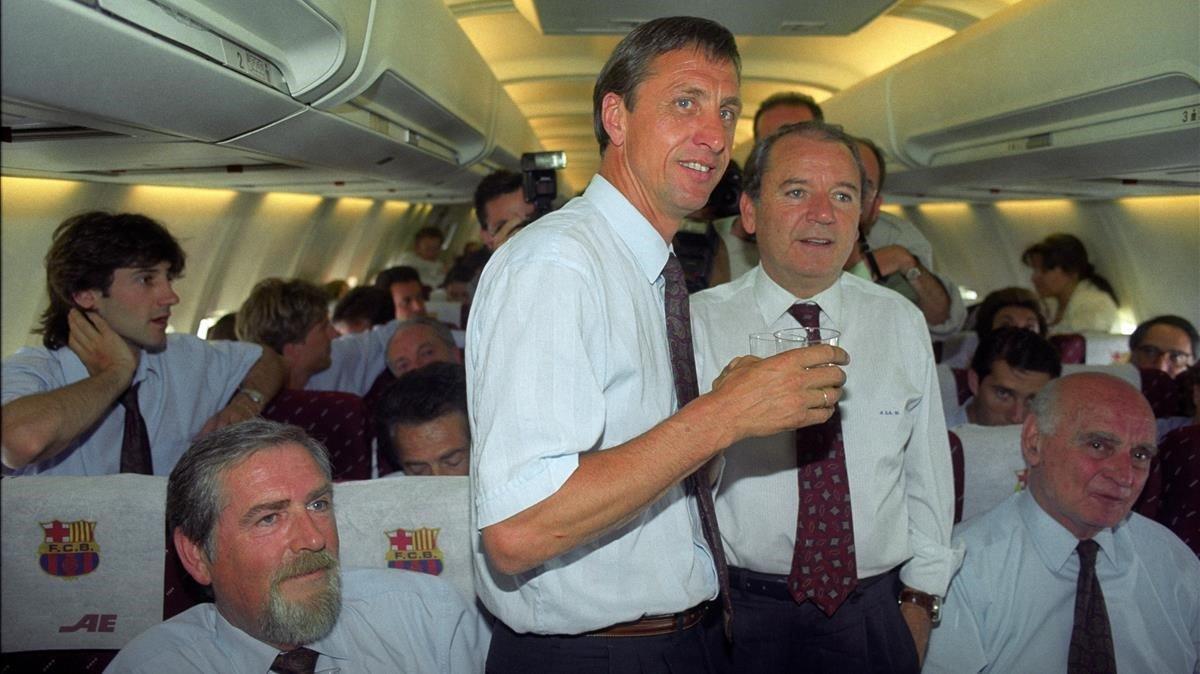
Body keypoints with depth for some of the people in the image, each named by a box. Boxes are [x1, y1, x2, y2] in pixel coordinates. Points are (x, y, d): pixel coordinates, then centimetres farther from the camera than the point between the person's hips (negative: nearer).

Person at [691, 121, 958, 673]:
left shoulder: (902, 323, 4)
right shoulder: (699, 324, -7)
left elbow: (927, 471, 8)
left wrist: (920, 599, 7)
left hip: (874, 614, 3)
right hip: (739, 616, -2)